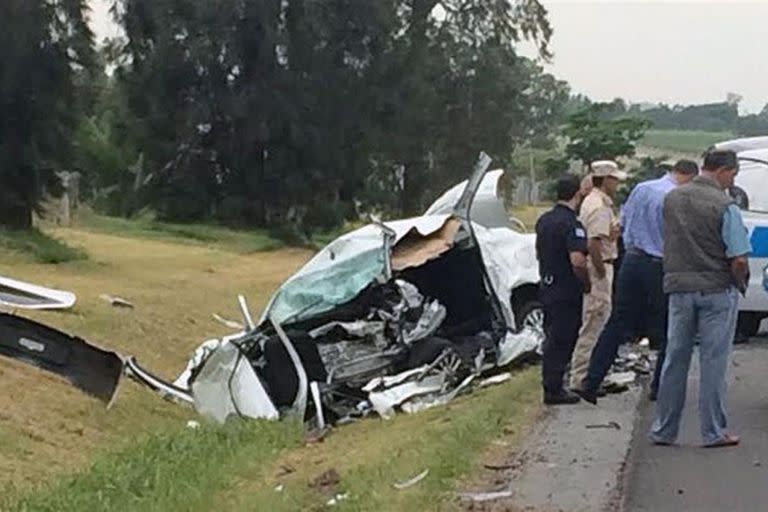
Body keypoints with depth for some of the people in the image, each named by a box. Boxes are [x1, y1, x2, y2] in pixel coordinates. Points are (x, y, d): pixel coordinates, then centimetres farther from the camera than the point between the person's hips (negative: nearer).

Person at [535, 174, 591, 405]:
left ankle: (551, 385, 24)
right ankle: (554, 390, 2)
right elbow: (577, 261, -28)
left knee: (552, 339, 16)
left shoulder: (544, 220, 9)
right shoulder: (571, 223, -19)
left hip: (547, 288, 9)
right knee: (561, 341, -2)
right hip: (566, 291, -8)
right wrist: (586, 283, -13)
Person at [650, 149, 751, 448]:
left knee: (674, 361, 11)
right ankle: (713, 432, 8)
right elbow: (739, 260, -16)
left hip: (678, 288, 5)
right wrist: (740, 283, 2)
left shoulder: (672, 199, 4)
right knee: (713, 362, 3)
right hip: (716, 290, -5)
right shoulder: (725, 207, -14)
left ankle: (663, 430, 17)